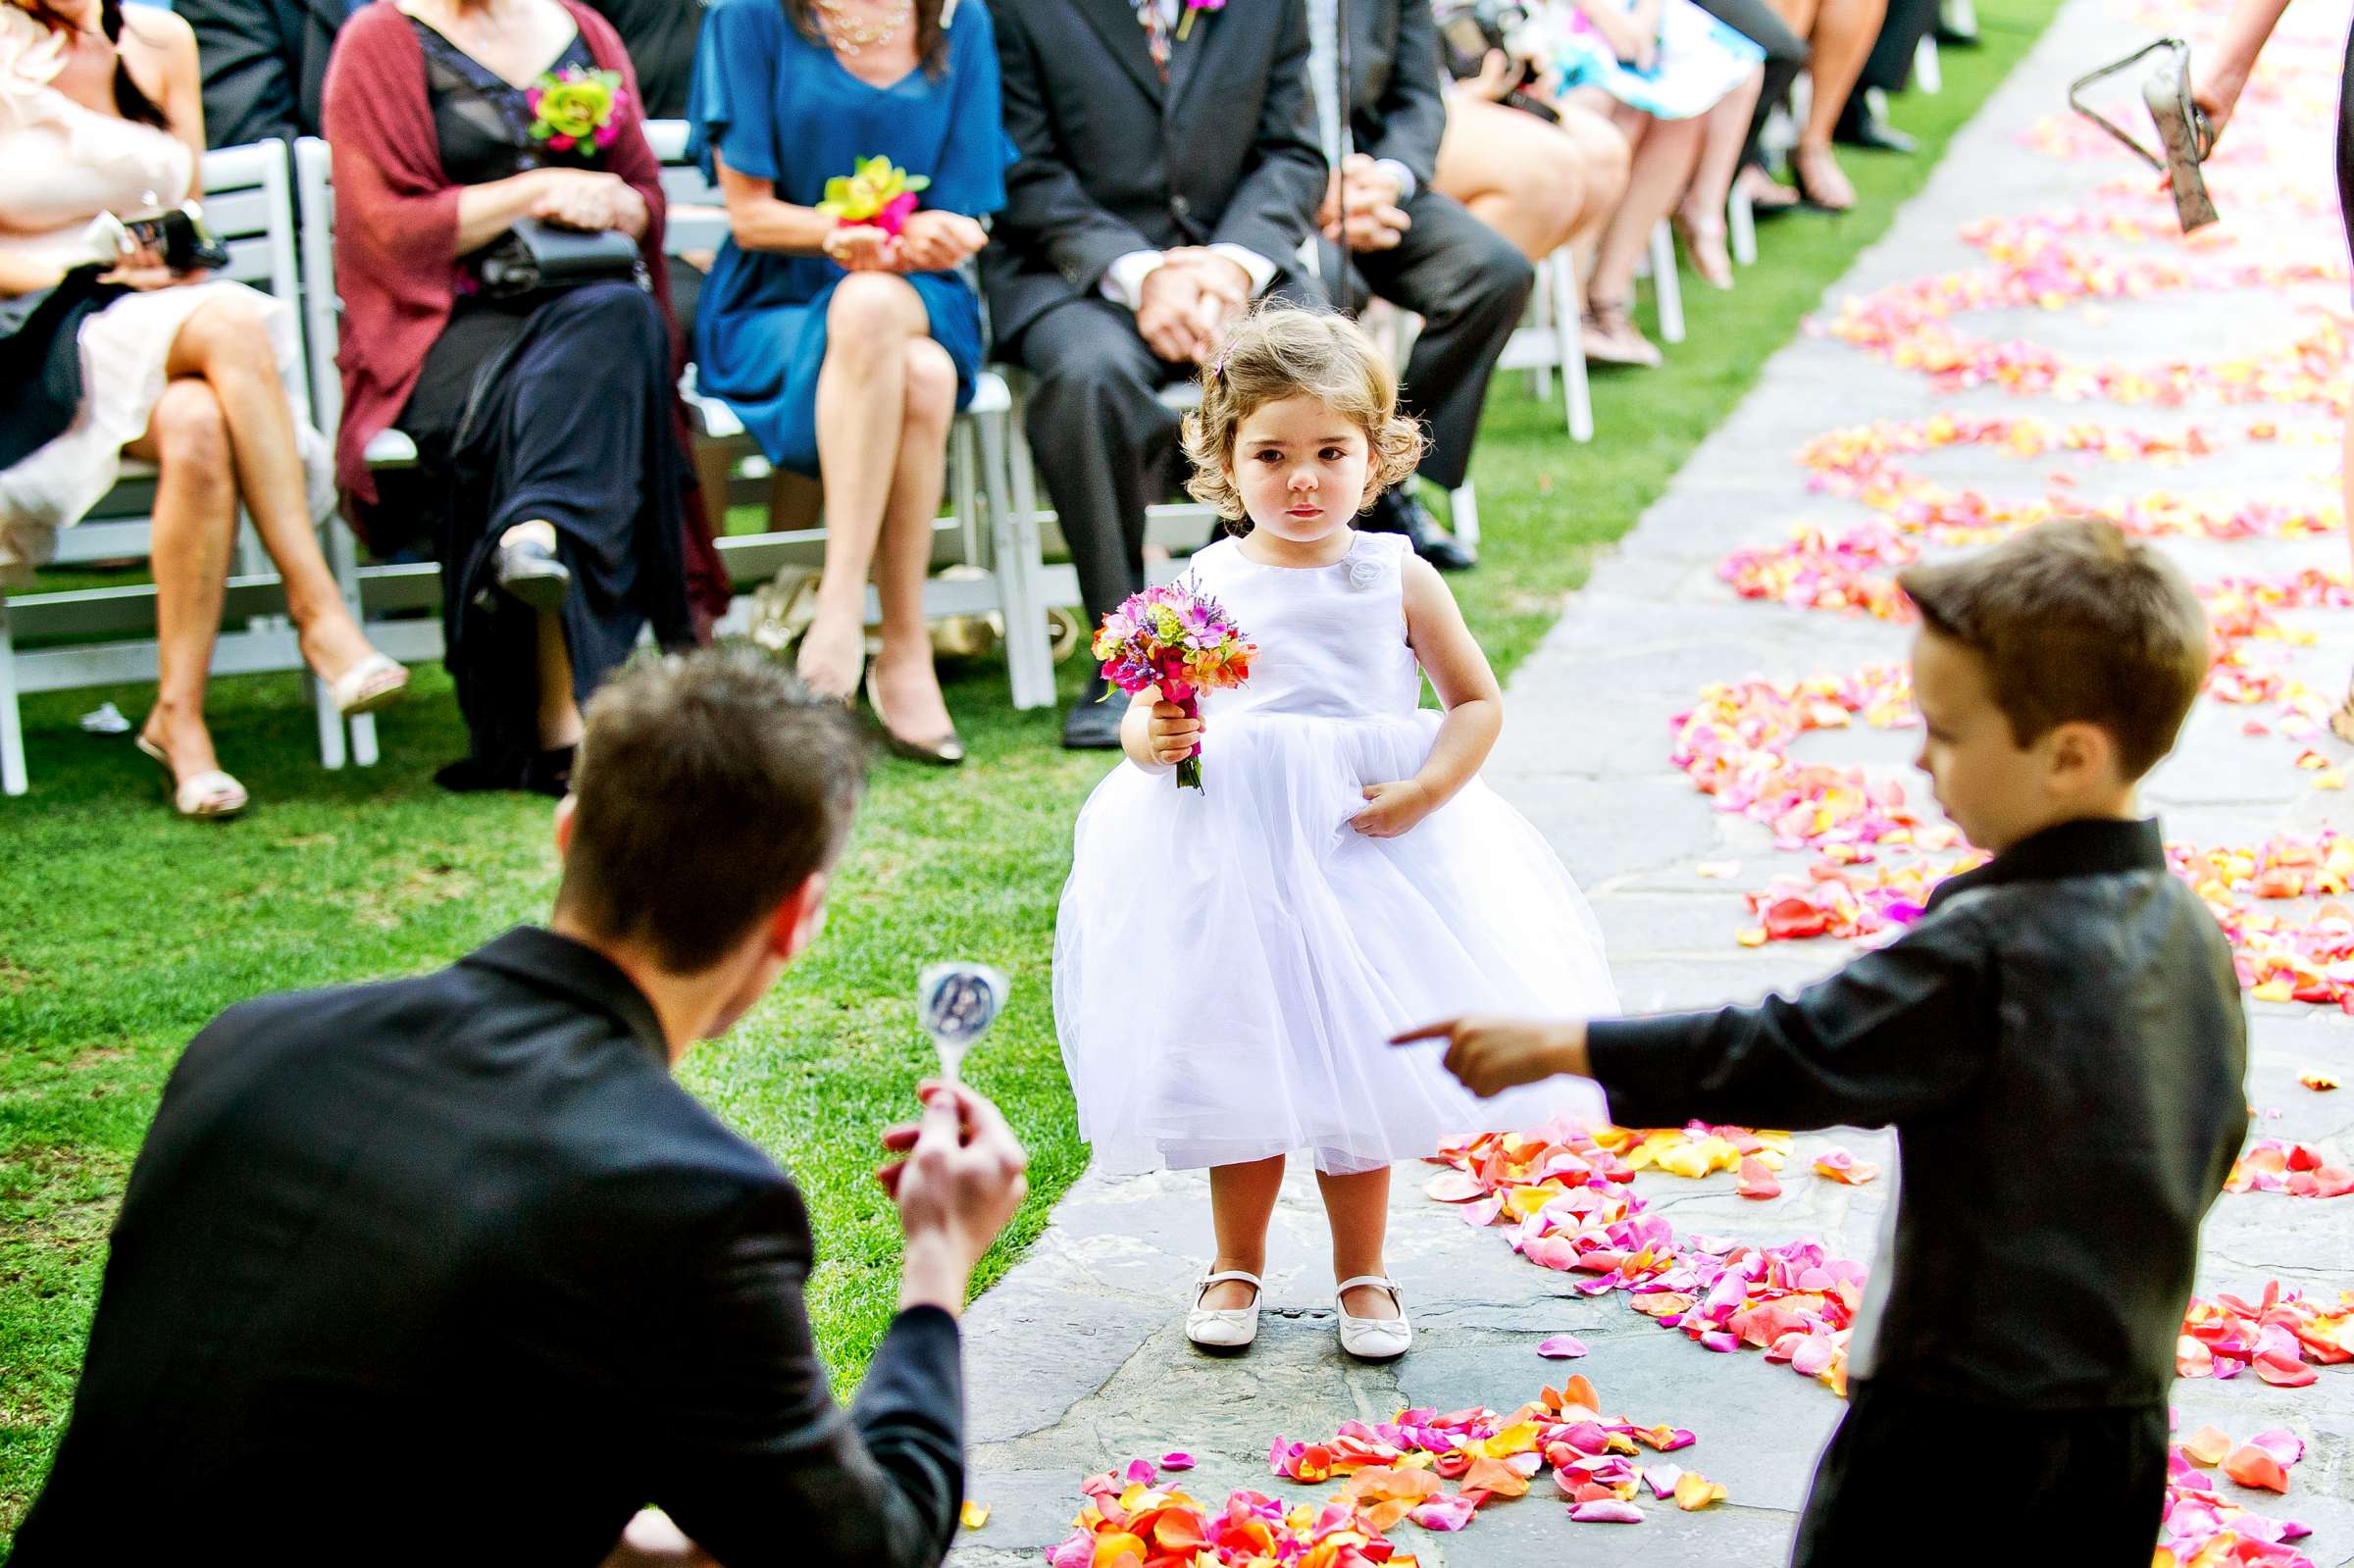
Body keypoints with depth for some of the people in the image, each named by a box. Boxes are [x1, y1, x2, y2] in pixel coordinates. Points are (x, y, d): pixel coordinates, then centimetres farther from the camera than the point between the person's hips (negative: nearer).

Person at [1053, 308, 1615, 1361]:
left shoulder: (1397, 580, -3)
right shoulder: (1203, 587, -3)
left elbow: (1477, 703, 1)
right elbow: (1144, 716, 1)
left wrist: (1425, 790, -13)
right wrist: (1153, 738, -22)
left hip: (1369, 851, 0)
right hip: (1229, 855, 0)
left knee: (1358, 1068, 8)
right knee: (1240, 1066, 9)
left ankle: (1361, 1276, 26)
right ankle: (1236, 1265, 30)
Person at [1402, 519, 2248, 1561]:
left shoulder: (1987, 952, -22)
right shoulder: (2191, 935, 2)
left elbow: (1787, 1057, -20)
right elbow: (2216, 1137, 13)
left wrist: (1556, 1046, -14)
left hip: (1958, 1418, -8)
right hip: (2127, 1420, 8)